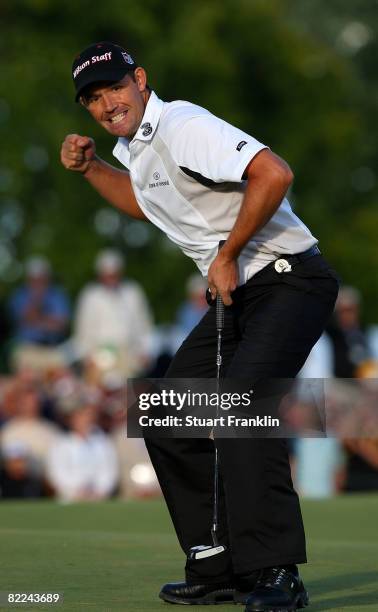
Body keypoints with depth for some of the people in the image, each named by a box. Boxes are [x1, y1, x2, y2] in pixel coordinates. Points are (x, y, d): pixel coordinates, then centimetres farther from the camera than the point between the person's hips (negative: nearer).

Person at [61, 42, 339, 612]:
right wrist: (90, 168, 18)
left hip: (290, 281, -10)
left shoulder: (182, 127, -19)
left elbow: (274, 174, -32)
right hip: (235, 294, 10)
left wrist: (227, 256, -22)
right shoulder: (134, 145, 11)